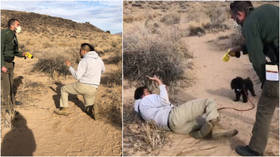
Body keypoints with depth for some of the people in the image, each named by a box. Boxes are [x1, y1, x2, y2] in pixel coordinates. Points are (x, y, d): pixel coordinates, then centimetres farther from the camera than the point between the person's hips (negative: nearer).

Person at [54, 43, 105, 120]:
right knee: (88, 110, 23)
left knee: (64, 89, 22)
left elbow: (77, 77, -16)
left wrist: (69, 66, -3)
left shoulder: (84, 61, -14)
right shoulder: (99, 59, 7)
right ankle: (91, 108, -11)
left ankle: (64, 109, 24)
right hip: (92, 89, 5)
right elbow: (102, 70, 25)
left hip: (82, 86, -5)